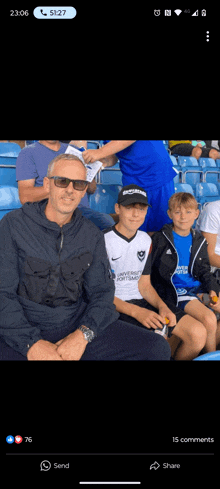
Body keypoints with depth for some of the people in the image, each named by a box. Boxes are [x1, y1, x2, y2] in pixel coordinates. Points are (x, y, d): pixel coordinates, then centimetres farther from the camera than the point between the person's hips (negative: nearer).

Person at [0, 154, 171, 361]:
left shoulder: (92, 235, 8)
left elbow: (101, 291, 5)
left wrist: (83, 334, -14)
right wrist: (32, 343, -19)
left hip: (80, 325, 3)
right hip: (22, 330, -3)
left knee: (158, 350, -12)